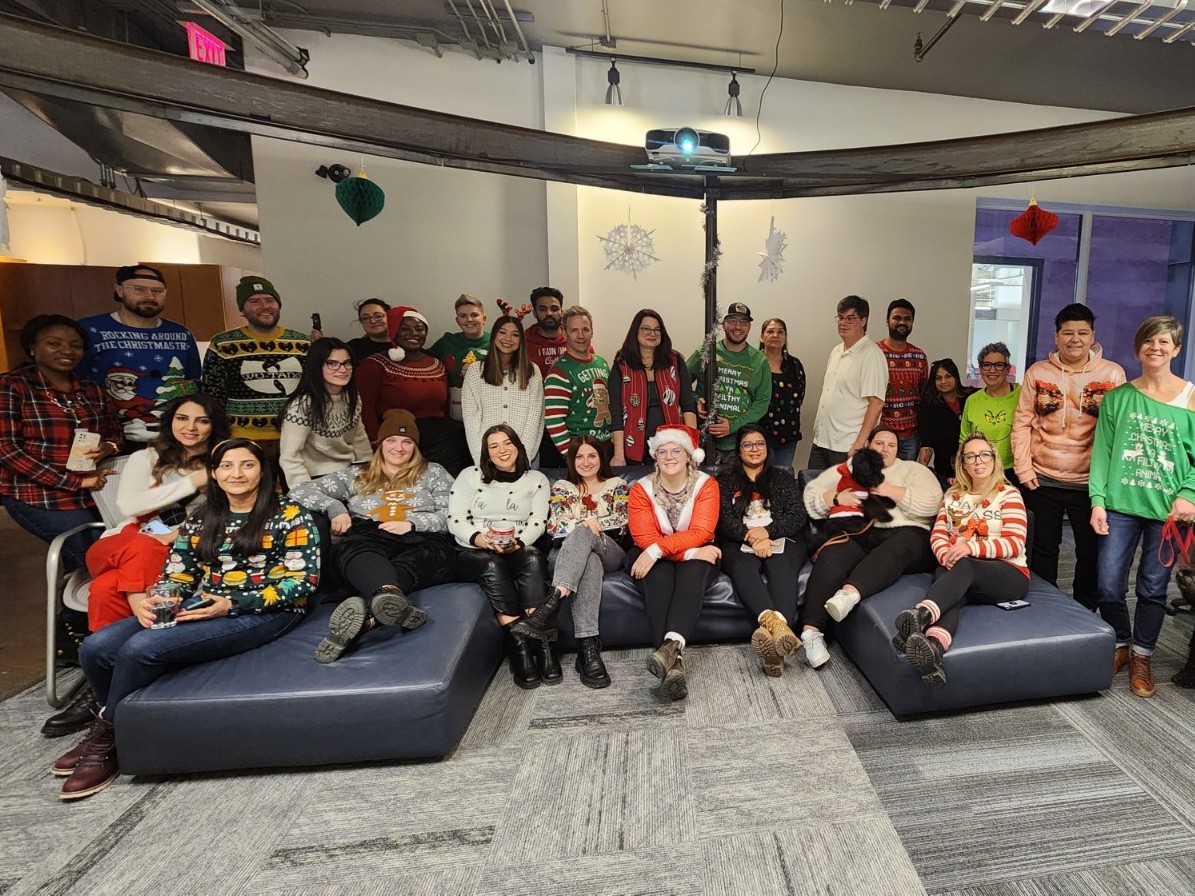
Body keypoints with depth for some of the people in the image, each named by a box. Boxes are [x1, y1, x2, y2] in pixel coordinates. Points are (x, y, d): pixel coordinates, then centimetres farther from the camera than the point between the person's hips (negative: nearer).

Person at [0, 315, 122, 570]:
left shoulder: (92, 391, 11)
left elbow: (116, 432, 19)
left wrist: (108, 447, -8)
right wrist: (74, 481, -18)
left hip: (94, 492, 5)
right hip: (38, 496, -5)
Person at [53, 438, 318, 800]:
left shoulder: (289, 515, -4)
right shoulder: (199, 521, 15)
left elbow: (303, 580, -11)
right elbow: (176, 576, 12)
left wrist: (232, 604, -18)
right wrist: (152, 603, -12)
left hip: (263, 613, -6)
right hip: (203, 608, 7)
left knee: (142, 648, -24)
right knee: (95, 647, -12)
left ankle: (105, 743, 3)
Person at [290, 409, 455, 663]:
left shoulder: (433, 473, 24)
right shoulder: (357, 475, 27)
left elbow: (452, 516, 11)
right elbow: (300, 491, 22)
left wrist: (412, 524, -6)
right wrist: (334, 506, 3)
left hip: (420, 540, 0)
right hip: (367, 539, 1)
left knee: (435, 551, -39)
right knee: (353, 548, -38)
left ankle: (364, 614, -63)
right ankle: (390, 595, -72)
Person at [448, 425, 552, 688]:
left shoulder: (536, 480, 12)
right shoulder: (470, 475, 8)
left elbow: (537, 524, 2)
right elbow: (455, 520, -1)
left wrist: (518, 543, -19)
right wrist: (478, 539, -21)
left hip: (518, 551, 1)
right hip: (473, 552, -1)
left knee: (533, 558, -34)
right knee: (492, 566, -36)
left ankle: (542, 644, -37)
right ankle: (520, 647, -38)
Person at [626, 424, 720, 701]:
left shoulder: (706, 484, -5)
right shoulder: (641, 489, -5)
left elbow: (701, 533, -18)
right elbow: (645, 538, -15)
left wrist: (658, 549, -31)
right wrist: (689, 551, -27)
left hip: (695, 556, 0)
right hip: (653, 559, 0)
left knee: (692, 573, -35)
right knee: (659, 577, -34)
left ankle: (671, 645, -53)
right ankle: (674, 661, -46)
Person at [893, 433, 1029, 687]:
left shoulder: (1008, 494, 6)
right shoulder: (952, 495, 19)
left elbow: (1015, 543, -5)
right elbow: (938, 535, 11)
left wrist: (971, 547, -22)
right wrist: (945, 555, -13)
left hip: (1008, 574, -2)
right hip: (959, 571, 2)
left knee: (963, 568, -37)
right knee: (948, 583, -35)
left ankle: (920, 615, -64)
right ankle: (933, 646, -64)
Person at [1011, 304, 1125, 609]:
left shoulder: (1113, 373, -1)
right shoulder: (1037, 372, 1)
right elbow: (1022, 422, 1)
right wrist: (1023, 469, -4)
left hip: (1090, 482, 0)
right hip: (1042, 480, 1)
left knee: (1091, 552, 10)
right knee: (1044, 548, 13)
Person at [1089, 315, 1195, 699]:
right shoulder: (1118, 397, 5)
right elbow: (1102, 451, 2)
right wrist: (1097, 499, -5)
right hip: (1121, 505, 1)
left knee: (1153, 588, 8)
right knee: (1108, 583, 2)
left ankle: (1141, 658, 26)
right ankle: (1120, 646, 26)